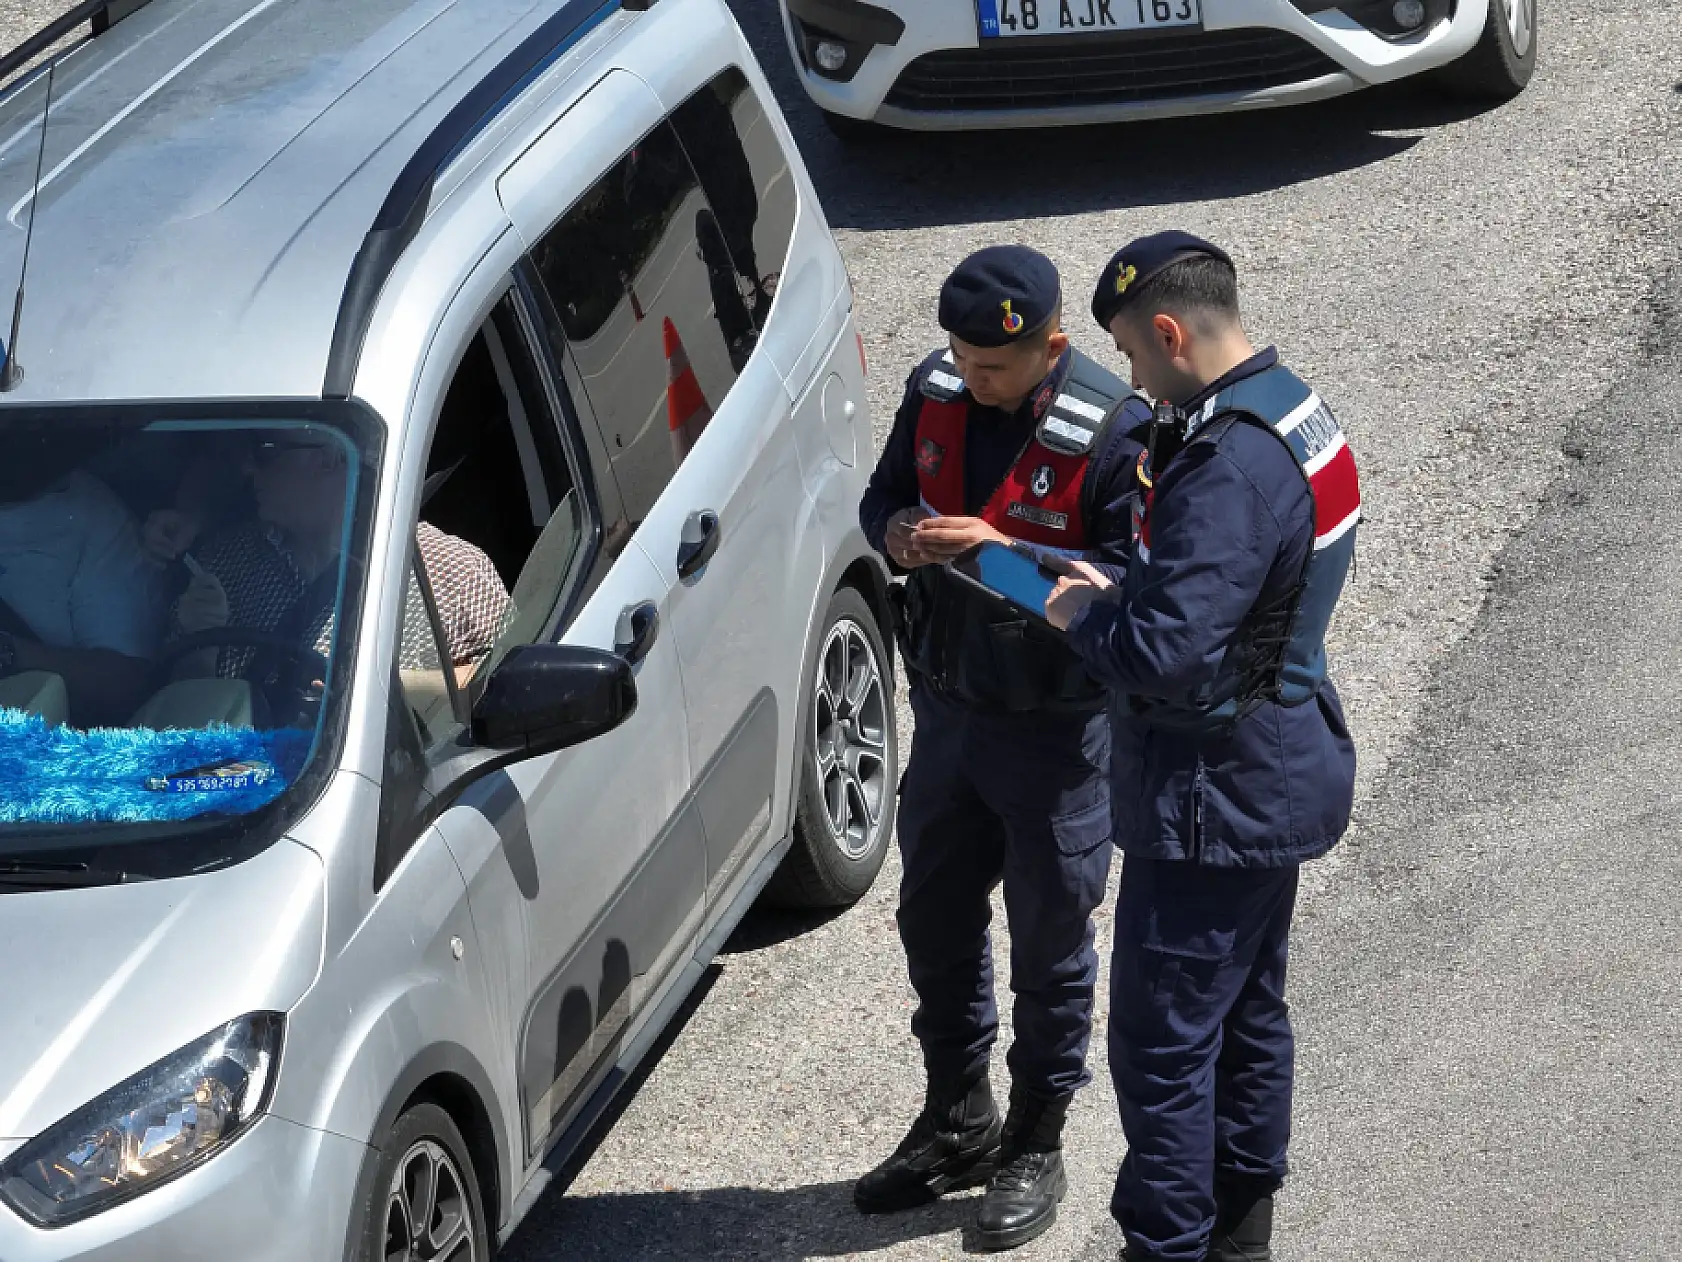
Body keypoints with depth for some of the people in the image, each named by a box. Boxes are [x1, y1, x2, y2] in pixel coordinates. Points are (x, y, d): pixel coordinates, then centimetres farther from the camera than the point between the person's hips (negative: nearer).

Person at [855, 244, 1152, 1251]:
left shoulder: (1114, 432, -22)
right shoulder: (937, 391, -3)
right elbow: (885, 493, 10)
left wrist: (1003, 553, -31)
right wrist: (897, 534, -14)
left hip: (1056, 732, -6)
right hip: (949, 707, 6)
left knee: (1050, 942, 8)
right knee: (935, 918, 18)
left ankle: (1037, 1145, 26)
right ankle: (958, 1121, 37)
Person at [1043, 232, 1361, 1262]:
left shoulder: (1229, 469, -27)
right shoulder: (1294, 411, 6)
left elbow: (1166, 656, -30)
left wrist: (1083, 616, -11)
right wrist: (1123, 594, 3)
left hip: (1216, 794, -10)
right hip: (1284, 775, 10)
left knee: (1164, 1038, -1)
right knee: (1248, 1013, 21)